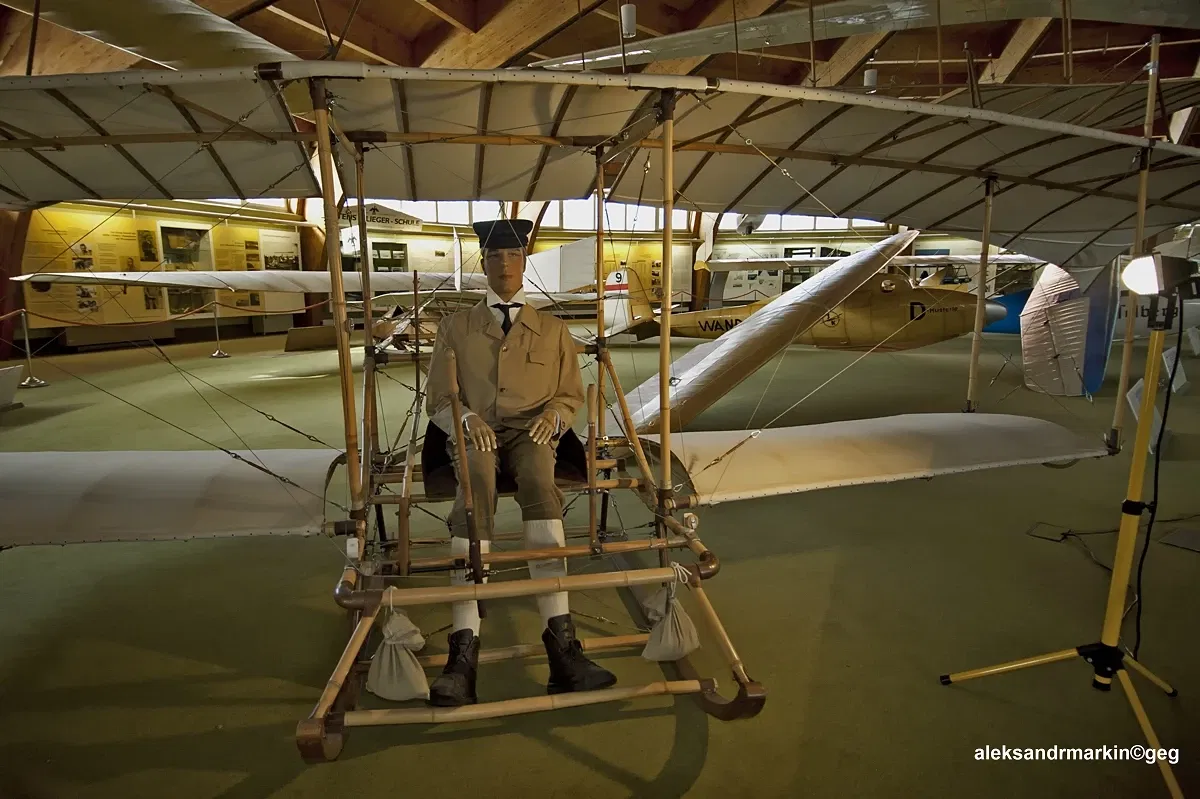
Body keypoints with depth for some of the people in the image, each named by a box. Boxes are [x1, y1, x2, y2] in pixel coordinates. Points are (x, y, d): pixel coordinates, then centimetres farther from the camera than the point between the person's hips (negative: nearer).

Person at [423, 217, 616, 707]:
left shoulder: (553, 330, 21)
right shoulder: (456, 328, 19)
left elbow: (572, 395, 20)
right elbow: (437, 401, 14)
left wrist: (553, 415, -5)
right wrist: (466, 418, -10)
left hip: (532, 433, 0)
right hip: (474, 434, 0)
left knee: (538, 482, -38)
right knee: (475, 484, -38)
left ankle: (560, 641, -47)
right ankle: (464, 649, -47)